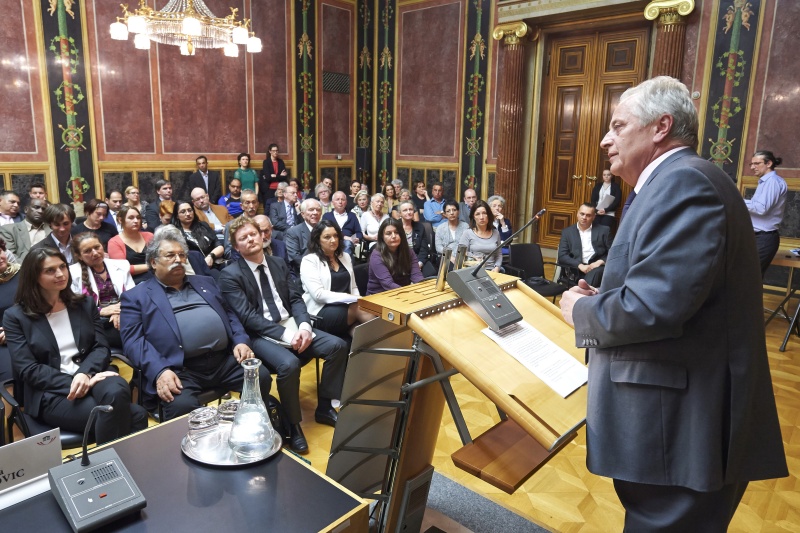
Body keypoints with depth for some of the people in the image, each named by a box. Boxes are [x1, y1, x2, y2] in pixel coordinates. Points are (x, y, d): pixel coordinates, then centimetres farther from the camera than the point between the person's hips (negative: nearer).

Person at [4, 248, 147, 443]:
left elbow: (101, 347, 6)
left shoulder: (85, 304, 14)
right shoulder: (15, 316, 4)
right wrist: (73, 383, -17)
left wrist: (86, 374, -17)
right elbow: (27, 369, -4)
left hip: (91, 377, 3)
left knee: (116, 392, -38)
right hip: (52, 394, -3)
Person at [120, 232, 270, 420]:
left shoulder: (205, 282, 25)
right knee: (182, 405, -32)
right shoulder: (137, 296, 11)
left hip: (226, 360, 4)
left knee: (261, 376, -18)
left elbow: (229, 314, 22)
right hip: (180, 369, -4)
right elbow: (133, 340, -1)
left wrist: (240, 341, 0)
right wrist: (159, 371, -18)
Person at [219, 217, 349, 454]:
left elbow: (296, 299, 7)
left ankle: (324, 408, 5)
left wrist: (304, 326, -13)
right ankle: (293, 424, -9)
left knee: (338, 346, -12)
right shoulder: (230, 275, -5)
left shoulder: (278, 264, 13)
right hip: (260, 335, -6)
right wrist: (285, 334, -22)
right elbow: (247, 317, -14)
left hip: (292, 326, 6)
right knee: (289, 364, -34)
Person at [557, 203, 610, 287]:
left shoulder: (603, 230, 14)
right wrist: (580, 265, -13)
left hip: (597, 268, 0)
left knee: (595, 272, -37)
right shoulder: (567, 232, 14)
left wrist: (600, 262, -11)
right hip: (577, 270, 0)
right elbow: (562, 256, 3)